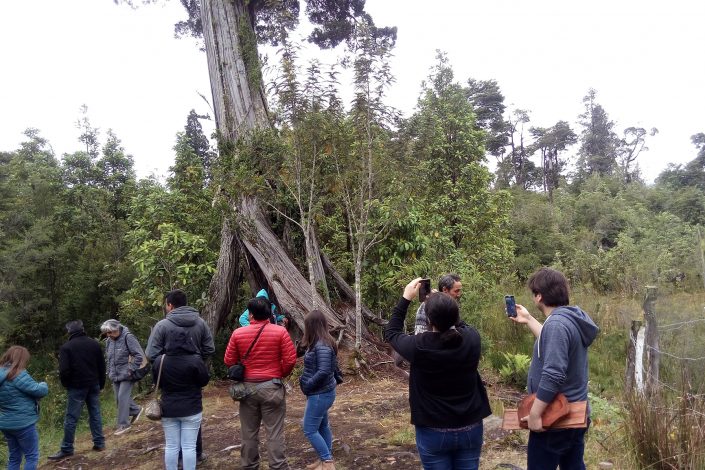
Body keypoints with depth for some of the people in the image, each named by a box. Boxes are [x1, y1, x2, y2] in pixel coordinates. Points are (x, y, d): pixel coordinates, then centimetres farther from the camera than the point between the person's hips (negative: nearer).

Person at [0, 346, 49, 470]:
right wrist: (43, 384, 3)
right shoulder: (19, 375, -20)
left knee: (14, 457, 18)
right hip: (23, 423, -8)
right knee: (32, 456, 4)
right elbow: (40, 391, -17)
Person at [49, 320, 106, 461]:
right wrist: (101, 384, 17)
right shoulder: (94, 343, 5)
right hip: (94, 385, 4)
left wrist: (66, 384, 5)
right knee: (95, 414, 11)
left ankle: (67, 449, 7)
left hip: (77, 386, -4)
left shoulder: (66, 347, -8)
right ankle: (99, 443, 14)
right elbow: (102, 366, 9)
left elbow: (64, 370, -13)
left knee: (71, 418, 2)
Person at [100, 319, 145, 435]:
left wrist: (131, 369, -17)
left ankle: (123, 424, 3)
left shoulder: (128, 337, -16)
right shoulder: (109, 341, 6)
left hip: (126, 375, -7)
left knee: (122, 397, -8)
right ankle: (136, 410, 32)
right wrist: (110, 372, 13)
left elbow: (139, 355, -17)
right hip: (115, 375, 7)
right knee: (119, 398, 10)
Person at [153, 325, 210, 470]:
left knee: (171, 446, 12)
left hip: (168, 410, 3)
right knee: (189, 447, 4)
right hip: (191, 409, -3)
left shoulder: (159, 361, -5)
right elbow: (204, 381, -4)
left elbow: (157, 383, 10)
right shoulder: (195, 360, -17)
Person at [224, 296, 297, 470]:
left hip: (247, 386, 2)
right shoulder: (280, 331, -9)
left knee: (249, 432, 14)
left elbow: (229, 361, 3)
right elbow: (290, 359, -9)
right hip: (272, 387, -2)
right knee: (274, 432, 3)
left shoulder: (238, 333, -3)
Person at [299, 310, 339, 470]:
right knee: (322, 426, 19)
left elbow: (323, 371, -30)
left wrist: (307, 385, -18)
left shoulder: (321, 345, -24)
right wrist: (306, 382, 7)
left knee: (309, 430, -1)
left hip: (320, 394, -10)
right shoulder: (322, 343, 6)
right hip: (322, 392, 10)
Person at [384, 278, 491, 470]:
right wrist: (443, 303, 10)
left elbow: (391, 333, -1)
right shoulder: (472, 338, -14)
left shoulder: (418, 346, -21)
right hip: (471, 428, 3)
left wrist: (406, 298, 1)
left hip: (433, 431, -3)